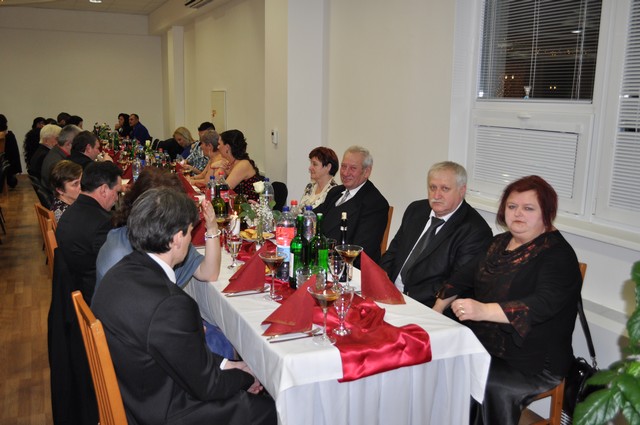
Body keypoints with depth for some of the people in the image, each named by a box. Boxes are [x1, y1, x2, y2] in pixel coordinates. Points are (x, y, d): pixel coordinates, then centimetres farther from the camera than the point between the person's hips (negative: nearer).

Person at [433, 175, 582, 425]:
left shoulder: (558, 254, -11)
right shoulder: (501, 242, 12)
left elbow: (543, 304, -27)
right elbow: (464, 277, 19)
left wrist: (484, 311, -39)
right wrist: (437, 310, 6)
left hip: (533, 365, -6)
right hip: (487, 345, 7)